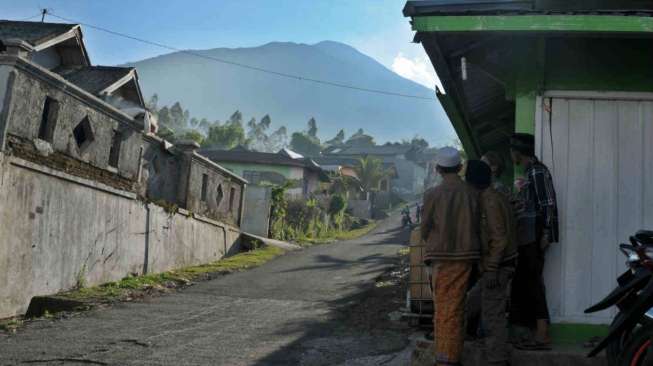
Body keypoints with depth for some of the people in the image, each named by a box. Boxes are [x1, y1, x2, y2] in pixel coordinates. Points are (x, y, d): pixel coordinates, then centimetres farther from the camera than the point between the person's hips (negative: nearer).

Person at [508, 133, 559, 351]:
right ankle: (536, 333, 16)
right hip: (526, 238, 10)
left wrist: (546, 233, -20)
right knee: (524, 283, 11)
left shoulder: (537, 171, -9)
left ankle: (542, 335, -9)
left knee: (532, 282, -10)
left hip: (534, 237, -10)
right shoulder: (529, 172, 19)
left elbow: (548, 204, -16)